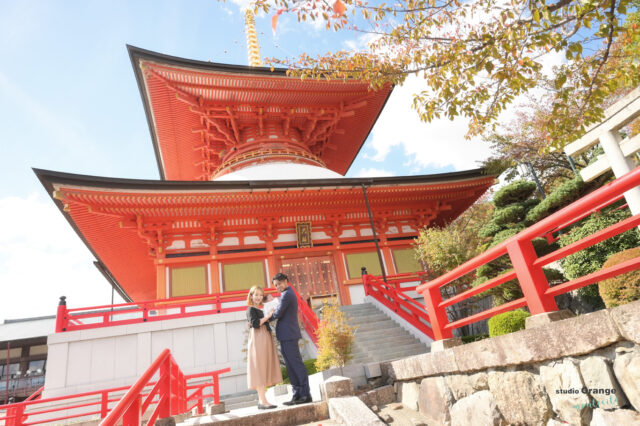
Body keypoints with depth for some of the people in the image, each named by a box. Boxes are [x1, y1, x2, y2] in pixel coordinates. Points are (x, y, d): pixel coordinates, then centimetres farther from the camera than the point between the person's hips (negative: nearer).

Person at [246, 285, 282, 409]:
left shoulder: (261, 311, 22)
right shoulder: (251, 309, -3)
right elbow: (255, 323, -18)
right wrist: (267, 316, -14)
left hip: (266, 341, 9)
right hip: (258, 341, -9)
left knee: (264, 370, 8)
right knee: (259, 369, -9)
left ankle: (262, 401, 12)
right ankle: (263, 401, -10)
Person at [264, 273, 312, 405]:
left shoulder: (286, 294, -11)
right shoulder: (290, 294, 21)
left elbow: (278, 313, -13)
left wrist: (268, 317, 6)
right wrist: (273, 314, 3)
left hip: (288, 335, -10)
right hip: (287, 335, 10)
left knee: (296, 364, -7)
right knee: (291, 366, 11)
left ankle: (306, 394, -3)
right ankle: (297, 394, 15)